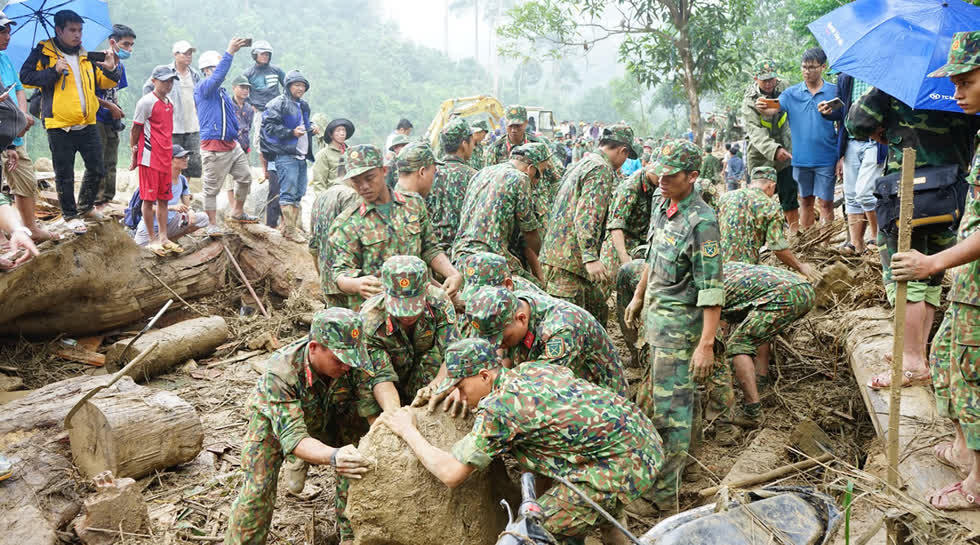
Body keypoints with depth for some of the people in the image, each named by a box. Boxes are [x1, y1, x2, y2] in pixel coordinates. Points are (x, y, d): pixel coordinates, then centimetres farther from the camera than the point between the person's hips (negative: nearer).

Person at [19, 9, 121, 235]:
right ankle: (70, 215, 19)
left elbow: (105, 82, 16)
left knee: (97, 169, 9)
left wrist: (110, 69, -5)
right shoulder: (44, 52, -2)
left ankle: (86, 206, 31)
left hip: (87, 124, 5)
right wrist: (53, 72, -19)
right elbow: (25, 77, -8)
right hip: (60, 125, -4)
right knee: (64, 175, 4)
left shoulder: (86, 56, 12)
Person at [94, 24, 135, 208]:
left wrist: (118, 109, 6)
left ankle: (107, 200, 19)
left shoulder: (120, 65, 12)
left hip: (112, 123, 8)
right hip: (97, 120, -8)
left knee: (111, 164, 11)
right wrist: (110, 106, -12)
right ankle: (94, 203, -2)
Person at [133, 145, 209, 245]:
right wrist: (172, 207, -33)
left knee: (203, 218, -11)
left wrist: (190, 210, -19)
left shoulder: (183, 180, 4)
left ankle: (171, 239, 0)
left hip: (170, 223, 5)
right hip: (152, 225, -5)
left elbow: (187, 205, 7)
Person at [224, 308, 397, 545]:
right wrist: (333, 457, -66)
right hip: (274, 420, -3)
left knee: (357, 466, -14)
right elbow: (293, 438, -48)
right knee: (258, 488, -15)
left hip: (328, 414, 3)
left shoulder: (354, 362, -34)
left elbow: (373, 411, -30)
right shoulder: (279, 374, -43)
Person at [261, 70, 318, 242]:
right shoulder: (279, 104, -7)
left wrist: (311, 130, 12)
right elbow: (269, 126, -13)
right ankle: (290, 229, -7)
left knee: (299, 194, 11)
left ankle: (296, 227, 18)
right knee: (288, 193, -9)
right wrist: (292, 132, -20)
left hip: (301, 155, 9)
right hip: (286, 155, -9)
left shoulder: (304, 106, 22)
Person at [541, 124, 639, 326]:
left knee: (598, 308, 17)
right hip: (570, 259, -11)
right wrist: (591, 257, -31)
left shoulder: (582, 164, 22)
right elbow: (587, 215, -24)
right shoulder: (602, 169, -10)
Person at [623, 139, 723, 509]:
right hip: (655, 316, 9)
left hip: (679, 324, -9)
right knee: (654, 394, 21)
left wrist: (706, 344, -26)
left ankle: (665, 491, 5)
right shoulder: (660, 205, 5)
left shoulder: (701, 221, -22)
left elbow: (712, 290, -24)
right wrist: (638, 297, 26)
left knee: (671, 405, -4)